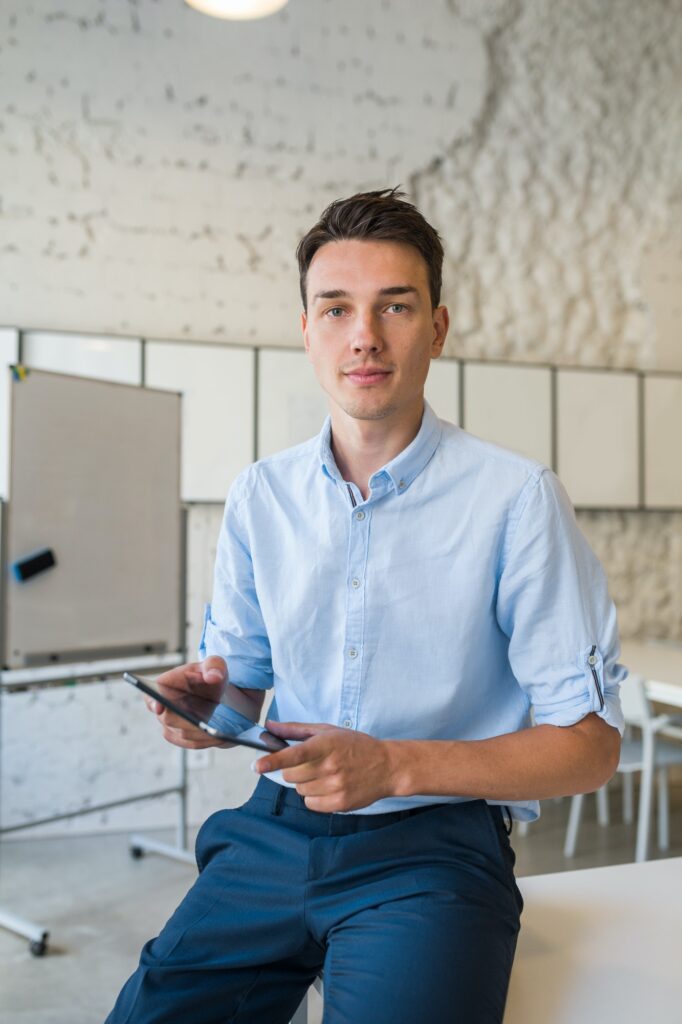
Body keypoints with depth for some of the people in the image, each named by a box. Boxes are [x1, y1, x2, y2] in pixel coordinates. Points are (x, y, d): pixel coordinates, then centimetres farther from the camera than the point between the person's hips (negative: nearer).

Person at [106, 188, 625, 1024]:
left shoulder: (516, 499, -9)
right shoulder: (259, 497, 5)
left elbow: (590, 742, -8)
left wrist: (394, 765, -19)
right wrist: (210, 692, -8)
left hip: (434, 846, -3)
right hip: (273, 831, 4)